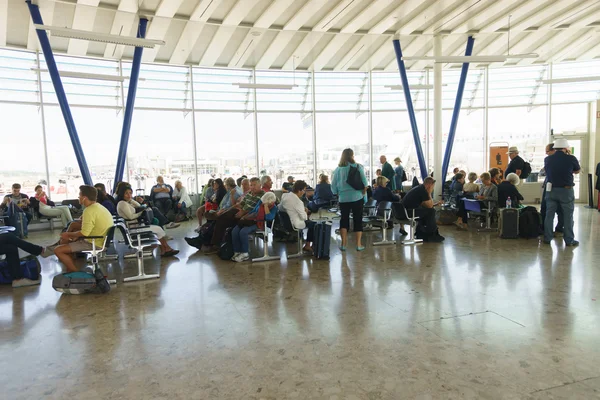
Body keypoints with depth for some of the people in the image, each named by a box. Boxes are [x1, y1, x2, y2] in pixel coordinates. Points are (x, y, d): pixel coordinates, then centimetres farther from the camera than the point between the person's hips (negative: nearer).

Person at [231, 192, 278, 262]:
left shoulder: (274, 208, -2)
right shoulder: (261, 201, 11)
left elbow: (269, 218, -19)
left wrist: (266, 205, -17)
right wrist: (244, 217, 10)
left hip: (259, 224, -6)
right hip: (250, 220, 6)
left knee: (243, 232, -32)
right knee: (234, 231, -20)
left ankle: (245, 254, -17)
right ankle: (237, 252, -11)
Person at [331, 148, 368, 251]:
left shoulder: (338, 169, 1)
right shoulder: (358, 167, -2)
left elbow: (333, 186, 1)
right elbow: (365, 183, -7)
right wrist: (363, 193, 6)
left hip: (343, 198, 1)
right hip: (357, 197, -1)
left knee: (344, 220, 12)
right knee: (358, 220, 8)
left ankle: (343, 244, 8)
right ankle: (359, 244, 10)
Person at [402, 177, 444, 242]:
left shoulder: (419, 188, 17)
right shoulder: (422, 190, -14)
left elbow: (423, 205, 26)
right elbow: (430, 206, -8)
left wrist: (435, 204, 20)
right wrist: (429, 194, 0)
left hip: (404, 211, 10)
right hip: (408, 213, -10)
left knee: (426, 211, 22)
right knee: (431, 211, -6)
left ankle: (421, 234, 22)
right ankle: (432, 235, 7)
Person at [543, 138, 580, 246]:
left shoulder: (547, 159, -3)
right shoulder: (571, 159, -10)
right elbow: (577, 171, 9)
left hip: (551, 190, 3)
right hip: (566, 190, -2)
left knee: (549, 215, 9)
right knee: (568, 216, 7)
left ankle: (547, 238, 13)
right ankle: (569, 240, 11)